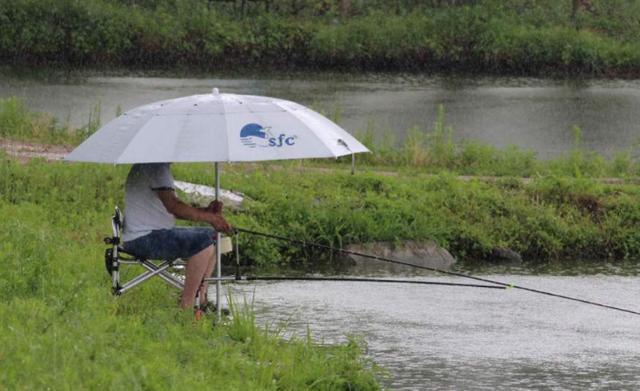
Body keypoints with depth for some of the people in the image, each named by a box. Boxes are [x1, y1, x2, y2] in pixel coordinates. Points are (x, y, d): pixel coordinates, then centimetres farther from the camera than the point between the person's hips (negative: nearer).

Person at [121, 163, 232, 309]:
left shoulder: (161, 167, 17)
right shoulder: (155, 167, -17)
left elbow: (174, 209, 15)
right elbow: (172, 206, -27)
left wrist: (206, 211, 0)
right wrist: (210, 218, -24)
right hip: (142, 239, -11)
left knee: (212, 236, 13)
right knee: (203, 242, -22)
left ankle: (201, 297, 6)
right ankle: (187, 305, -20)